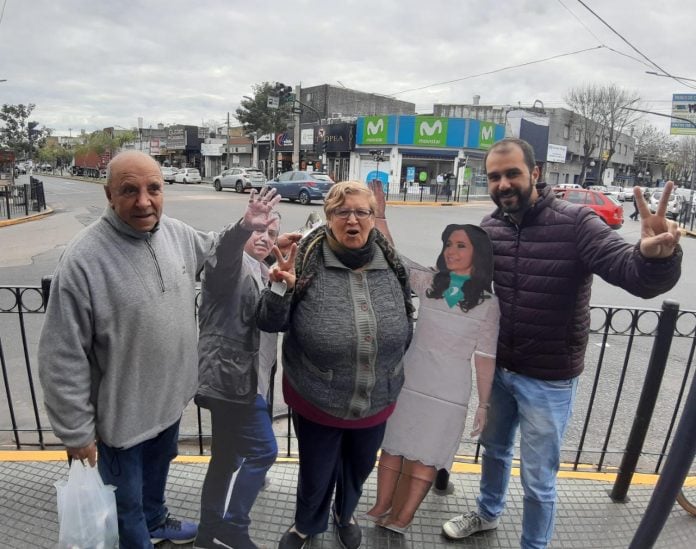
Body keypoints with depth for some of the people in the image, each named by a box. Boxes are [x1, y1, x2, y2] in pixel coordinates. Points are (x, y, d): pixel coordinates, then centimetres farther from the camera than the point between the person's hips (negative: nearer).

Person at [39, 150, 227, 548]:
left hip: (171, 397, 7)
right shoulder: (83, 260, -27)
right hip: (122, 413, -6)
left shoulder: (177, 233, -7)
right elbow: (64, 359, -21)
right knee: (126, 501, 19)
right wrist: (76, 431, -14)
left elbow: (211, 247, 17)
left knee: (157, 471, 33)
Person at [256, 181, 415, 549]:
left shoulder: (391, 265, -6)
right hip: (316, 400, -3)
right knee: (316, 472, 18)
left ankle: (345, 514, 60)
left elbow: (405, 325, 8)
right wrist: (280, 289, -28)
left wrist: (391, 370, 12)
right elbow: (270, 324, -10)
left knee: (360, 466, 26)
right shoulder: (307, 262, -16)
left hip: (377, 401, 4)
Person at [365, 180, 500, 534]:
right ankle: (382, 507, 31)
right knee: (393, 444, 13)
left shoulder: (488, 304, -6)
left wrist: (484, 404, 1)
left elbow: (485, 357, -2)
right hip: (408, 380, 2)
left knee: (426, 454, 10)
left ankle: (403, 516, 27)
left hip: (449, 391, -2)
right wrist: (379, 215, -20)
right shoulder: (427, 282, -3)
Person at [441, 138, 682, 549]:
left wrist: (655, 255, -52)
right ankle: (488, 513, 56)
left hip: (548, 380, -5)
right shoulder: (489, 228, -4)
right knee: (495, 448, 28)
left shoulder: (574, 222, -20)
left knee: (538, 479, 13)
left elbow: (635, 274, -31)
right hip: (498, 369, 5)